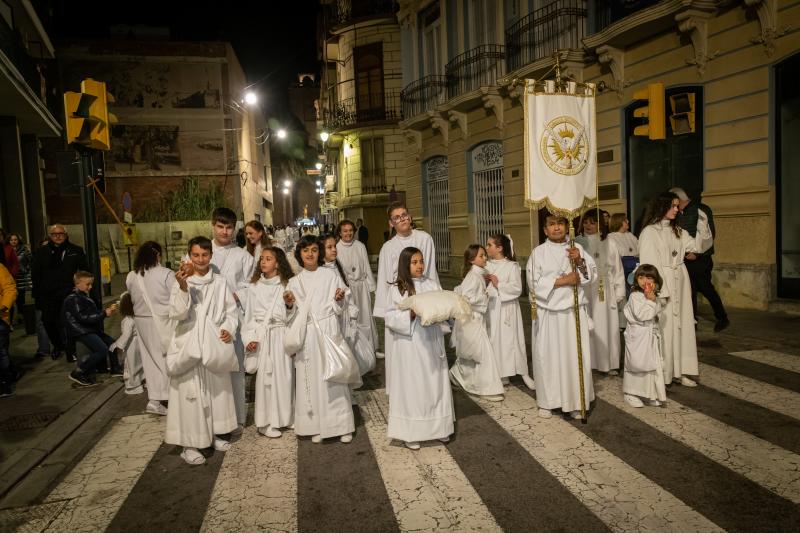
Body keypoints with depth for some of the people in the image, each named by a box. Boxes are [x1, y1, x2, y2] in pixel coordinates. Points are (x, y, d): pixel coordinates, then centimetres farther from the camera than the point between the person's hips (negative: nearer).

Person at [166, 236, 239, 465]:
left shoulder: (220, 282, 4)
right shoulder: (181, 282, -4)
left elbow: (231, 311, 10)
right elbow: (176, 314, -16)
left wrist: (229, 328, -8)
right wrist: (183, 287, -28)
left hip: (214, 345, 4)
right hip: (189, 345, -3)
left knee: (217, 389, 14)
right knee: (191, 392, -2)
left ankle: (213, 434, 31)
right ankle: (189, 444, 9)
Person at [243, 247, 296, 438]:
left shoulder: (287, 285, 0)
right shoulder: (255, 287, 4)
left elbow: (294, 315, 2)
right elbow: (250, 315, 5)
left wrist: (291, 304, -17)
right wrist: (249, 338, -2)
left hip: (282, 335, 0)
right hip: (262, 337, 0)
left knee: (284, 375, 4)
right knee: (265, 376, 1)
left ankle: (284, 417, 19)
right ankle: (266, 421, 11)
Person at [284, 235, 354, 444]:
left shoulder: (330, 275, 4)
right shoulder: (295, 282, 10)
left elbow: (338, 307, 6)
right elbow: (293, 315, 12)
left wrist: (339, 299, -15)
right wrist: (289, 304, -8)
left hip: (328, 330, -2)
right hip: (306, 334, 2)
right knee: (310, 377, 2)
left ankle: (341, 425, 8)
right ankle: (316, 425, 13)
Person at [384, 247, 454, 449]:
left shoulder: (433, 284, 5)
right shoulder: (397, 289, -4)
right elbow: (390, 317, -7)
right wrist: (410, 313, -20)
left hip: (431, 342, 3)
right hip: (409, 344, -3)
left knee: (435, 383, 11)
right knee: (411, 386, 4)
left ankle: (438, 427, 26)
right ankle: (410, 432, 14)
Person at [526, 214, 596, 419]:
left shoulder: (576, 248, 7)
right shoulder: (538, 252, -1)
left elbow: (592, 275, 5)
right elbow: (534, 282, -8)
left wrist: (580, 261, -12)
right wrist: (562, 281, -13)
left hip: (574, 311, 2)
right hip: (549, 312, -2)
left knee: (576, 356, 1)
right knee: (548, 356, 2)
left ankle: (576, 402, 13)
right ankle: (547, 402, 15)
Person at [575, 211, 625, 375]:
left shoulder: (608, 244, 1)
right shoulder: (577, 243, 1)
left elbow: (617, 269, 5)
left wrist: (619, 293, 3)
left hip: (604, 293, 0)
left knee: (606, 328, 3)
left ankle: (610, 363, 14)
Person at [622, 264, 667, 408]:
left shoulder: (655, 297, 9)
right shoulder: (635, 296, -15)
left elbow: (658, 308, -2)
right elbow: (641, 315, -22)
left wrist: (653, 298, -15)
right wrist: (649, 301, -22)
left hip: (651, 334, 7)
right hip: (638, 335, -7)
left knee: (654, 364, 12)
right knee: (636, 364, 0)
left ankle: (651, 394, 25)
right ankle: (630, 394, 12)